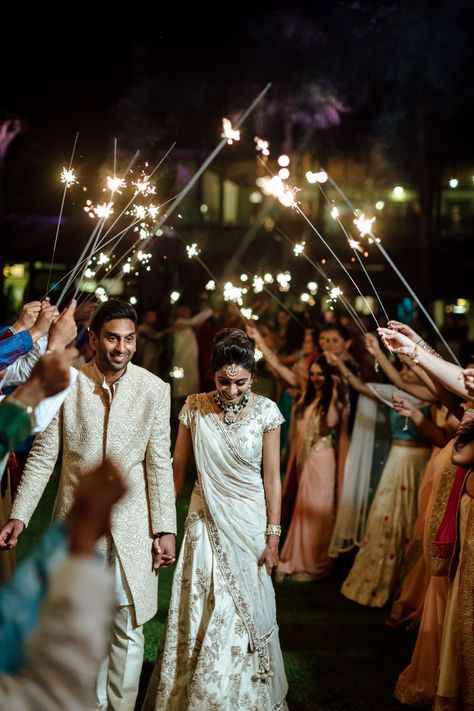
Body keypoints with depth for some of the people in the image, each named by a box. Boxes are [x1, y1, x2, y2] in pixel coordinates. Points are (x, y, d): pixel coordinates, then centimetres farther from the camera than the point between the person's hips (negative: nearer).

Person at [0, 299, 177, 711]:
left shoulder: (155, 390, -4)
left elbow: (160, 464, -1)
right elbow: (43, 456, 0)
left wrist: (166, 529, -4)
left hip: (131, 522, 0)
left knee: (129, 629, 6)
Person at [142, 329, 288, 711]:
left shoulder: (266, 411, -8)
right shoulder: (195, 407, -5)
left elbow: (272, 477, -4)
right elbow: (177, 467, 3)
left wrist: (273, 536, -5)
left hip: (249, 521, -1)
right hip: (205, 521, 1)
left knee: (245, 610, 7)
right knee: (201, 612, 4)